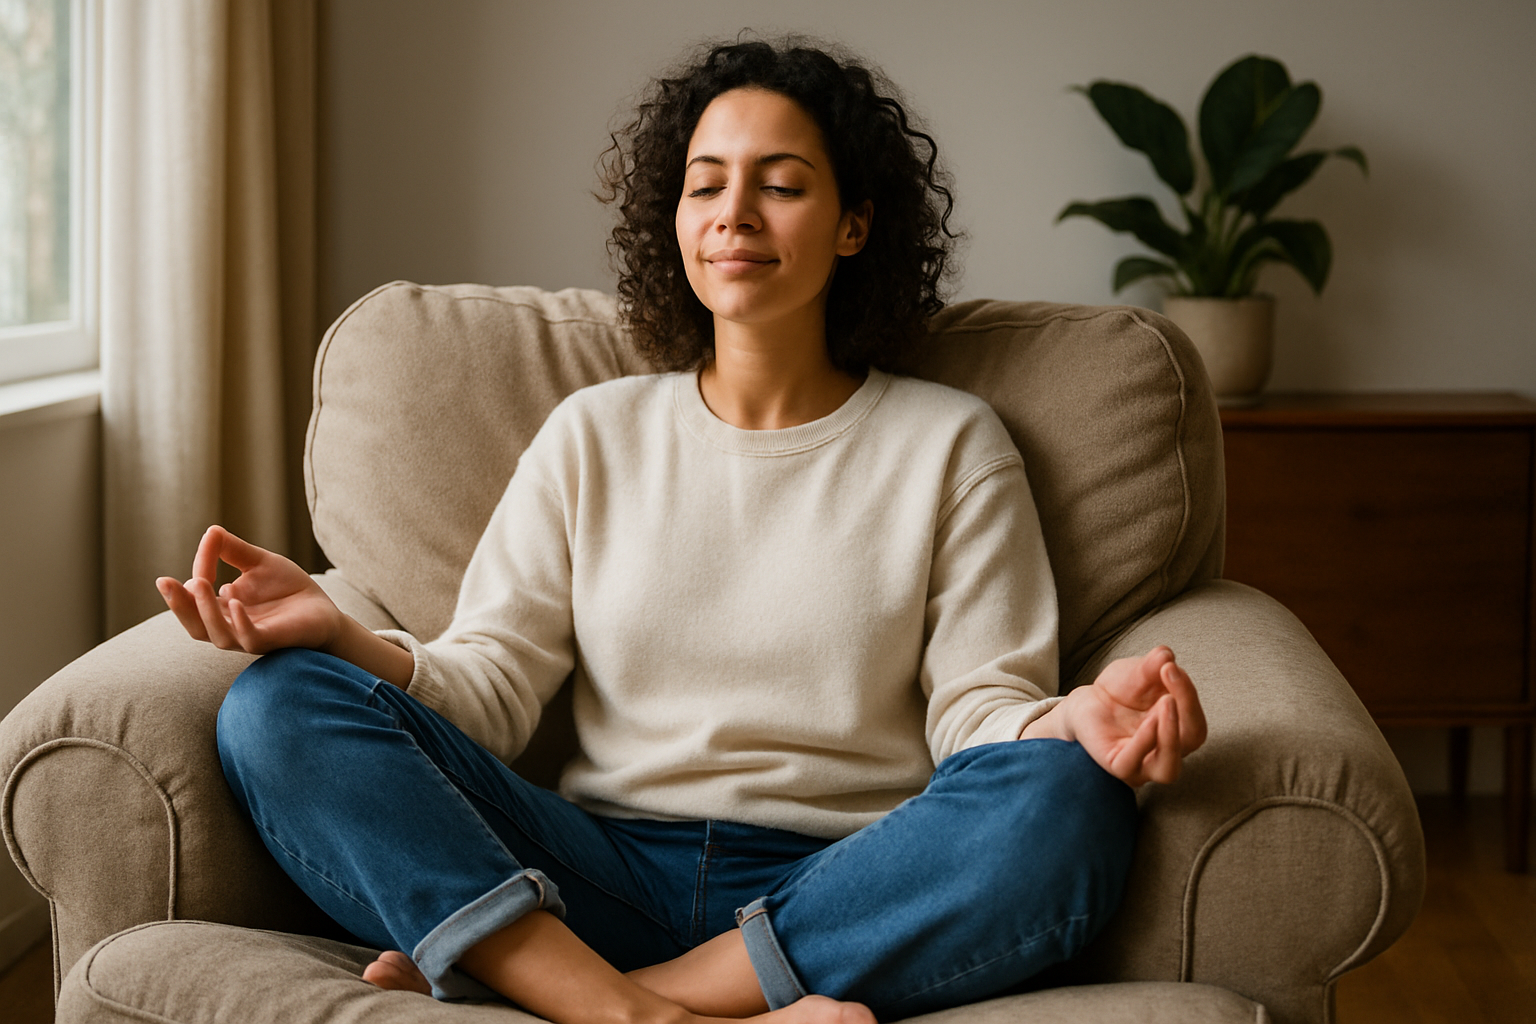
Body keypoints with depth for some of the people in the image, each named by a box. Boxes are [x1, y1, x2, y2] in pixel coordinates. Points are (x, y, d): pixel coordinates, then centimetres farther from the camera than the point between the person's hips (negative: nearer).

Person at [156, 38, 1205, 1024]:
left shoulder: (951, 446, 11)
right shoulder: (594, 434, 16)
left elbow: (980, 707, 1)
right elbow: (491, 688, 7)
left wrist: (1074, 723, -23)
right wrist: (343, 637, -13)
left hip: (836, 894, -1)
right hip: (606, 878, 2)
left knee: (1062, 806, -34)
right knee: (279, 706, -17)